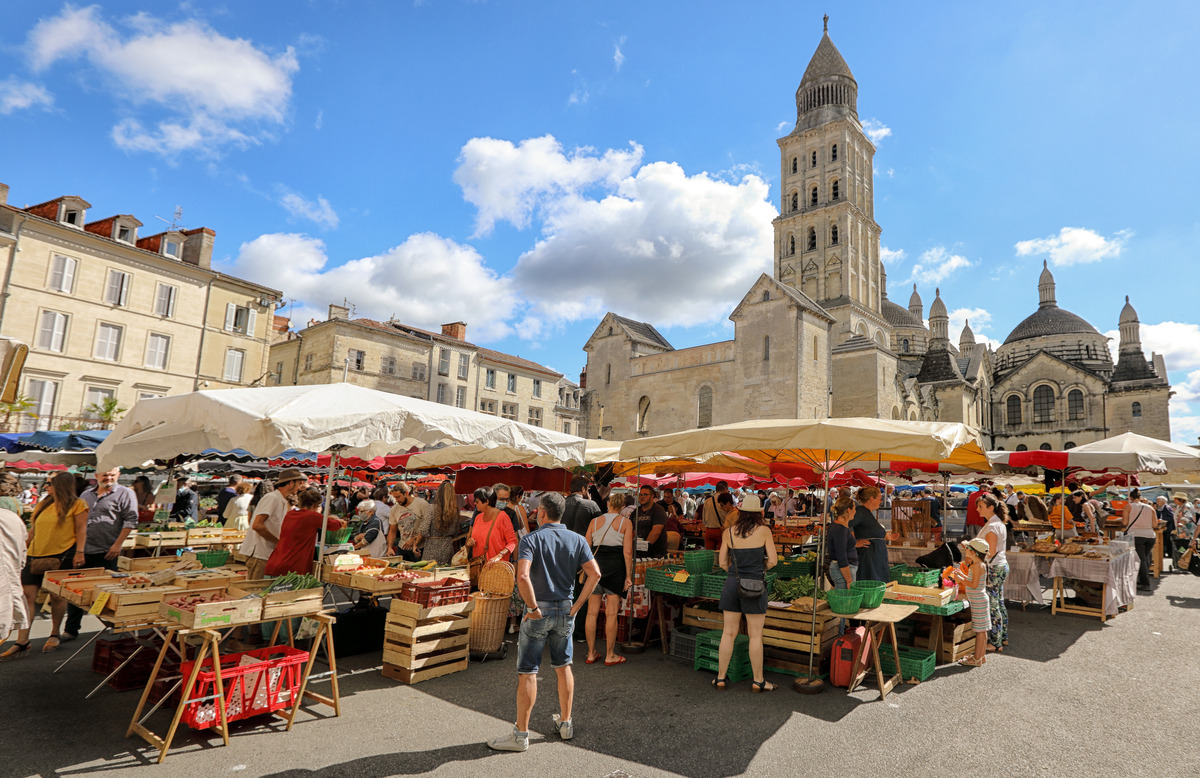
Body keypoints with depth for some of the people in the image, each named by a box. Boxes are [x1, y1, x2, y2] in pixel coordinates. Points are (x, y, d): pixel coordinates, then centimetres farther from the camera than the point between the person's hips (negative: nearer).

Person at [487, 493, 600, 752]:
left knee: (527, 672, 4)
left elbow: (523, 576, -26)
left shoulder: (531, 539, -11)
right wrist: (577, 605, -2)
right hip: (565, 609, 5)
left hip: (539, 611, -4)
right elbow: (594, 573, -6)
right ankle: (565, 723, 30)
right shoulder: (577, 540, 2)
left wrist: (532, 607, -15)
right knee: (564, 667, 19)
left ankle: (521, 735, 12)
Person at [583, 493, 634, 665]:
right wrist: (628, 575, -1)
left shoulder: (595, 521, 8)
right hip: (615, 567, -2)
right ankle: (610, 656, 12)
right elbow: (627, 552, -5)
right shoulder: (625, 522, 1)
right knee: (611, 614, 3)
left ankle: (591, 654, 17)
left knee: (592, 613, 8)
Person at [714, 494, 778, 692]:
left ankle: (721, 678, 17)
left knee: (728, 633, 10)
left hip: (732, 583, 3)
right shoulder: (763, 530, -6)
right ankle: (758, 681, 18)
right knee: (755, 635, 7)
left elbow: (722, 562, 4)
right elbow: (773, 560, -5)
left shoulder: (729, 532, 2)